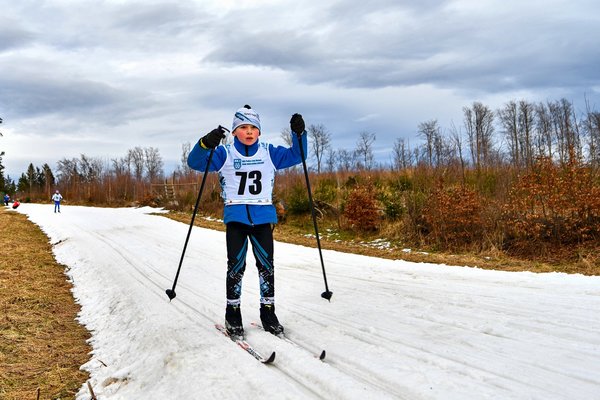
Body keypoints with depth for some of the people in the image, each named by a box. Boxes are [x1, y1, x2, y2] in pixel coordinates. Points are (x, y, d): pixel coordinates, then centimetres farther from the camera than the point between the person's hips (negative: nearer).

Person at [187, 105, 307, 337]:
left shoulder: (269, 153, 8)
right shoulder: (225, 154, 0)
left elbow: (296, 155, 10)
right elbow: (195, 162, -8)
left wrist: (299, 134, -7)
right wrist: (206, 144, -27)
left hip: (263, 216, 2)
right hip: (235, 216, -2)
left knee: (266, 265, 4)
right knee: (236, 266, -2)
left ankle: (268, 312, 17)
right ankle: (232, 313, 12)